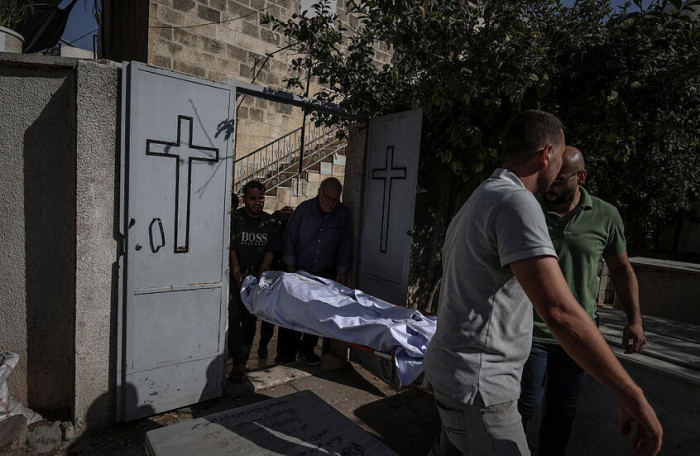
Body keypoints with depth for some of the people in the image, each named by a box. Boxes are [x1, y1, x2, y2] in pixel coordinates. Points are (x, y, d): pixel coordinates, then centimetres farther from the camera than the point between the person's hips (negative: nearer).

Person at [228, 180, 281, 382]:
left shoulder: (271, 223, 0)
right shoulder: (234, 219, -9)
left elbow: (269, 255, 0)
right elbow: (232, 253, -11)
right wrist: (241, 283, -14)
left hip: (257, 278, 2)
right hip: (234, 277, -2)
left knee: (250, 321, 3)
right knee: (233, 318, -8)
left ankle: (241, 362, 12)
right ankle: (239, 363, 3)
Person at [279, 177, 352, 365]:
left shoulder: (343, 213, -5)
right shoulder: (304, 209, -8)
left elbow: (345, 245, 3)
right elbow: (290, 238, -2)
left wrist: (342, 272, 0)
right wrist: (290, 267, -4)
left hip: (325, 274, 1)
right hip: (299, 271, -1)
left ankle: (307, 349, 23)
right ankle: (288, 350, 18)